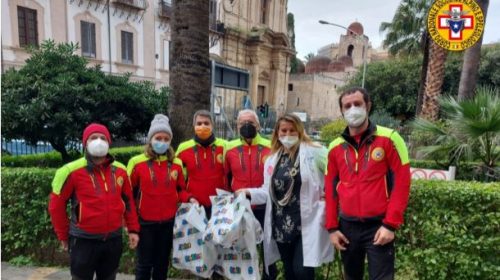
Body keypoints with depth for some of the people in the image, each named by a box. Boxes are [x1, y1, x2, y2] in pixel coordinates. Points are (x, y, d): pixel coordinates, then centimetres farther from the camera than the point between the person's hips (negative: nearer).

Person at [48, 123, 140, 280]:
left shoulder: (120, 170, 2)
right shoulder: (72, 171, -11)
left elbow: (128, 200, 11)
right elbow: (56, 204, -3)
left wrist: (133, 229, 8)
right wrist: (63, 235, 2)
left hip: (113, 239, 4)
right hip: (84, 240, -4)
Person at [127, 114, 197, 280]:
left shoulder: (176, 164, 0)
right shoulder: (137, 162, -7)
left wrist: (188, 199, -11)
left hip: (168, 222, 2)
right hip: (145, 222, -2)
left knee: (162, 262, 16)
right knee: (144, 263, 10)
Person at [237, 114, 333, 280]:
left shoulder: (314, 152, -7)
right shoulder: (272, 159, 10)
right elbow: (269, 192, 14)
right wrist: (249, 193, 1)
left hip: (307, 224, -5)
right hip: (281, 226, 6)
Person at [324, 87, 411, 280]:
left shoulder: (389, 139, -5)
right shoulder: (335, 147, 5)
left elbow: (401, 183, -7)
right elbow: (331, 189, 9)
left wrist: (390, 224, -12)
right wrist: (332, 227, 4)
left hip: (378, 226, -4)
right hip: (347, 226, 4)